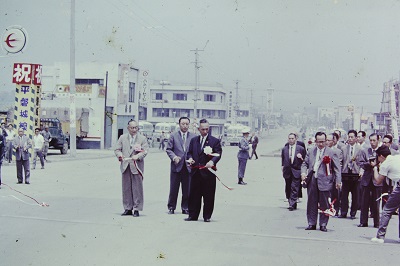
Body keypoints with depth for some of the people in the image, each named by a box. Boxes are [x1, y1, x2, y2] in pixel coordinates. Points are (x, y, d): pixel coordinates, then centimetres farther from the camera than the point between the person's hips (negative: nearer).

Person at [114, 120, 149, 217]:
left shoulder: (142, 138, 7)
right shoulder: (122, 138, 15)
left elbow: (145, 151, -3)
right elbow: (117, 149, 12)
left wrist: (138, 156, -21)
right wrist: (119, 155, -10)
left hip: (137, 166, -3)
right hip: (125, 166, 3)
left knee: (137, 188, -4)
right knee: (126, 188, 5)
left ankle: (136, 209, 2)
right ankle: (127, 208, 14)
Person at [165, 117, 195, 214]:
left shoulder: (193, 137, 7)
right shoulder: (173, 136, 6)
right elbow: (168, 149, 4)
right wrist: (174, 157, -12)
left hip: (188, 166, 1)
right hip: (176, 166, -1)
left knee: (187, 190, 4)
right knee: (173, 189, 4)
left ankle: (185, 208, 15)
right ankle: (171, 207, 15)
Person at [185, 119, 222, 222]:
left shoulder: (215, 141, 3)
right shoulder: (194, 140, 15)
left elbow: (218, 154, -7)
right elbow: (189, 152, 19)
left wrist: (212, 161, -26)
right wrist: (190, 158, -4)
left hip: (208, 172, -3)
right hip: (195, 172, 4)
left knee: (208, 196, 1)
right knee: (193, 194, 7)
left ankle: (207, 216, 12)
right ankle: (193, 215, 17)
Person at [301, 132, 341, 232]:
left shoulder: (331, 152, 1)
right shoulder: (311, 151, 13)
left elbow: (337, 167, -1)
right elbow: (305, 163, 17)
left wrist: (338, 181, -9)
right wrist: (303, 173, -3)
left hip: (324, 181, -3)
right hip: (312, 180, 4)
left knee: (324, 204, 1)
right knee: (311, 203, 8)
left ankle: (323, 224, 12)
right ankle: (311, 223, 17)